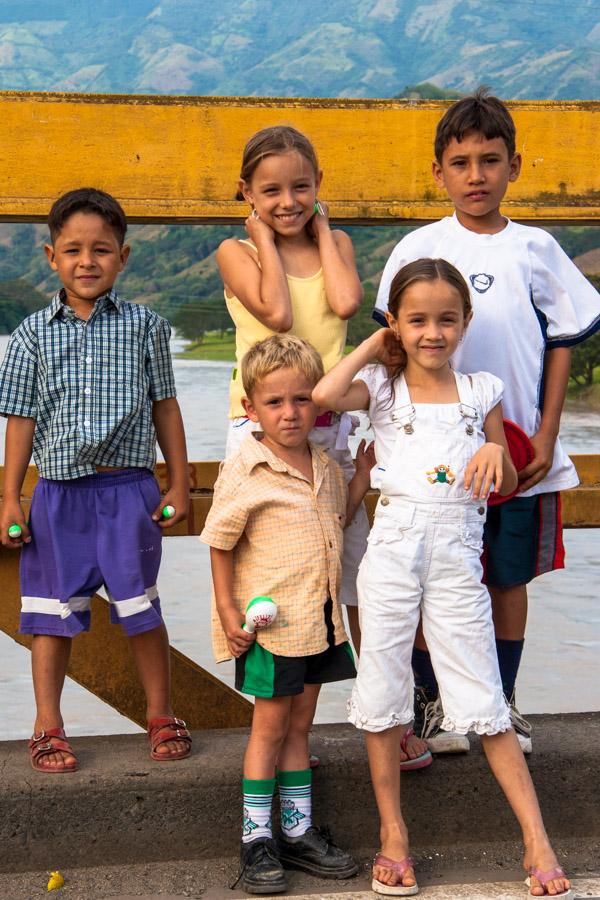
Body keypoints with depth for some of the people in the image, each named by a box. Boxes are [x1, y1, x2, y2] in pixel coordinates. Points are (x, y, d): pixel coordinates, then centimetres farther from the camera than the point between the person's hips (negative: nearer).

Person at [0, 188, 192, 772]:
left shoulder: (143, 325, 3)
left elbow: (164, 406, 7)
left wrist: (179, 484, 5)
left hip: (128, 488, -1)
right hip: (59, 491, 1)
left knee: (141, 610, 6)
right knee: (53, 613, 7)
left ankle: (160, 716, 23)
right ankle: (48, 728, 18)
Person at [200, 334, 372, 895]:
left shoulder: (325, 465, 4)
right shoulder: (243, 471, -14)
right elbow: (220, 544, -8)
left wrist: (362, 476, 6)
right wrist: (227, 610, -11)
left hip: (320, 618, 6)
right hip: (268, 622, -6)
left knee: (299, 723, 14)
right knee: (271, 724, 3)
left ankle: (299, 830, 24)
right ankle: (256, 838, 14)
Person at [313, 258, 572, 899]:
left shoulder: (481, 392, 7)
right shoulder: (382, 386, 2)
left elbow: (509, 487, 13)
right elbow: (324, 395, -22)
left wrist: (495, 452, -10)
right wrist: (372, 346, -6)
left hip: (457, 556, 0)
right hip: (392, 551, 0)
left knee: (484, 701, 1)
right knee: (383, 690, 6)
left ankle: (536, 840, 7)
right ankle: (392, 835, 19)